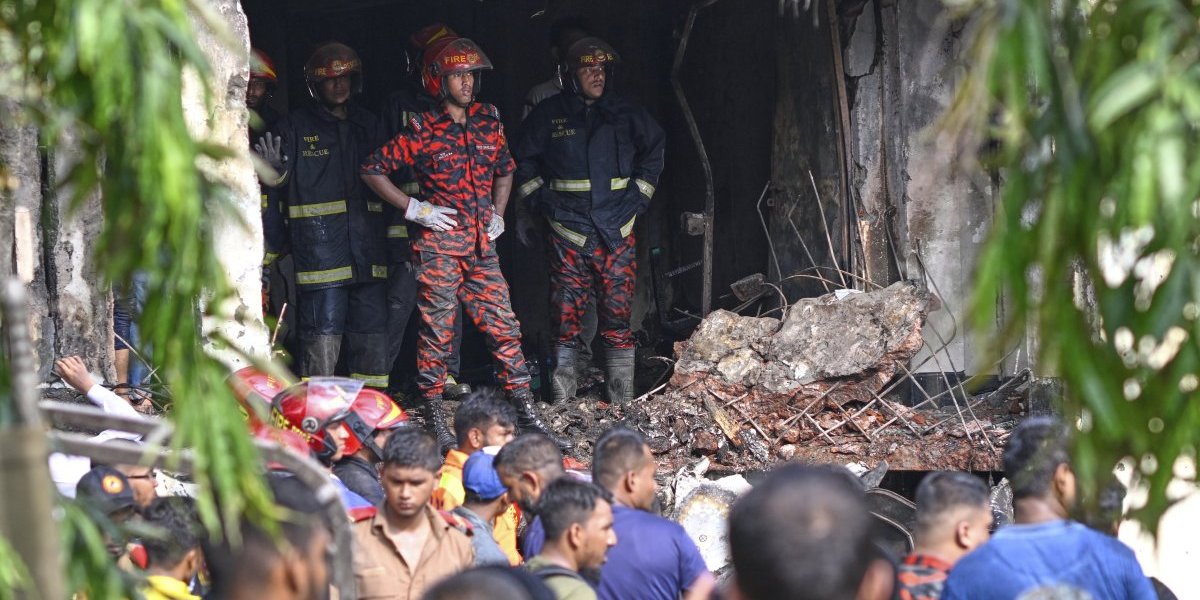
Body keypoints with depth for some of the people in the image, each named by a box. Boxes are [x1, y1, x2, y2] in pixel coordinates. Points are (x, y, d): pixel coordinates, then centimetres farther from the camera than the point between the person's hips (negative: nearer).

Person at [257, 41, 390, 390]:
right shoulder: (296, 126, 3)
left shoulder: (367, 125, 17)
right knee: (323, 324, -8)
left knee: (372, 323, 6)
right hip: (318, 240, -5)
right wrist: (275, 169, -20)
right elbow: (282, 184, 0)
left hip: (366, 240, 5)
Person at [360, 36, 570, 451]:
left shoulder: (488, 121, 9)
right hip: (439, 245, -5)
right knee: (436, 333, -1)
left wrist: (498, 214, 14)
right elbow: (373, 170, -4)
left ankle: (527, 419, 6)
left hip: (481, 245, 5)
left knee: (504, 328, 3)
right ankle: (435, 422, 7)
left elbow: (504, 169, 26)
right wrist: (413, 208, -8)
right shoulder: (423, 131, -6)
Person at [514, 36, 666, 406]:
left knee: (618, 308, -3)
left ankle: (620, 391, 0)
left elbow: (654, 151, 20)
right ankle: (564, 382, 4)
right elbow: (525, 161, 16)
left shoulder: (626, 115, 8)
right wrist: (540, 200, 6)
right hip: (567, 229, -1)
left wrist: (639, 195, 12)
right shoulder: (549, 116, 5)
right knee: (567, 308, -3)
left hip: (616, 231, 1)